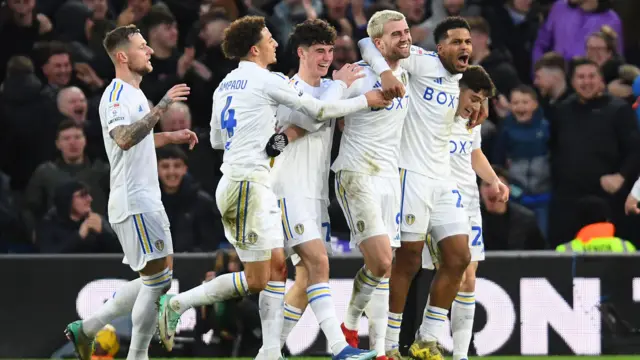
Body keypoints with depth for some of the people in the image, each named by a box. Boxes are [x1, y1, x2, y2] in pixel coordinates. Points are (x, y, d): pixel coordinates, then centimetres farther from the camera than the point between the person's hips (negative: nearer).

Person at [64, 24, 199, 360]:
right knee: (158, 280, -9)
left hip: (145, 200, 10)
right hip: (135, 202, -10)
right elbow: (123, 139, -31)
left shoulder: (133, 93, 18)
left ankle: (86, 329, 15)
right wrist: (161, 107, -32)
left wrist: (171, 137, 23)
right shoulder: (116, 94, -14)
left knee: (153, 281, 12)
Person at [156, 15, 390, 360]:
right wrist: (365, 100, 7)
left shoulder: (225, 86, 14)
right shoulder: (268, 80, -10)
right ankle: (177, 303, -2)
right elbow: (319, 110, -5)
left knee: (277, 268, 7)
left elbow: (216, 139, 22)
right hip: (247, 185, -9)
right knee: (255, 280, -6)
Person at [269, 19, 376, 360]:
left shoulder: (329, 88, 14)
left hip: (318, 196, 8)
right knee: (319, 264, -19)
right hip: (292, 191, -8)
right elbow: (312, 118, -25)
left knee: (307, 277, 4)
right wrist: (340, 83, -16)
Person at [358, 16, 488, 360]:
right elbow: (368, 42, -11)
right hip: (412, 174, -8)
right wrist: (385, 73, -30)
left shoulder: (461, 80, 12)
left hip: (444, 179, 8)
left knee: (459, 258, 4)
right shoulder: (422, 62, -8)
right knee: (408, 260, -5)